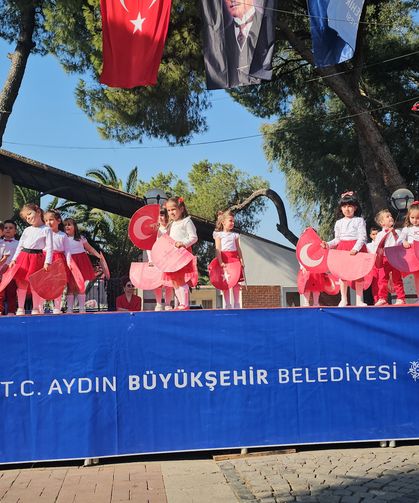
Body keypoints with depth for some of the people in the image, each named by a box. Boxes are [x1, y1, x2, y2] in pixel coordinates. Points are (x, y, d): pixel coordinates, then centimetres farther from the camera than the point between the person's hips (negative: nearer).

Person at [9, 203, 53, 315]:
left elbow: (49, 247, -6)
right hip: (23, 256, 4)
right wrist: (14, 259, 8)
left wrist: (47, 262, -15)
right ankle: (20, 308, 12)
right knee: (21, 282, 3)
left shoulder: (46, 230, 0)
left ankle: (36, 308, 7)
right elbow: (20, 246, 17)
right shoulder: (27, 230, 14)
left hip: (37, 258, -4)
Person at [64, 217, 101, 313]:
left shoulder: (80, 238, 8)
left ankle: (82, 308, 5)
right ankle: (69, 309, 4)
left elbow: (90, 248, 10)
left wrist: (98, 255, -1)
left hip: (80, 263, 0)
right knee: (70, 286, 0)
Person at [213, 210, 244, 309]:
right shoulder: (219, 234, 4)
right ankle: (227, 304, 2)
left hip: (234, 258, 3)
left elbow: (238, 249, 15)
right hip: (224, 259, -3)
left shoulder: (235, 235, 16)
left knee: (236, 282, 0)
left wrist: (242, 260, 5)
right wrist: (220, 262, -14)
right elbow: (218, 249, -4)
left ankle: (236, 304, 6)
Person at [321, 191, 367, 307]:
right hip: (342, 248, 4)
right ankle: (343, 299, 11)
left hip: (357, 249, -4)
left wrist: (355, 248, -22)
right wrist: (328, 244, 0)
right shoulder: (339, 223, 12)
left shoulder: (359, 221, -1)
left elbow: (362, 237, -9)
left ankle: (359, 300, 6)